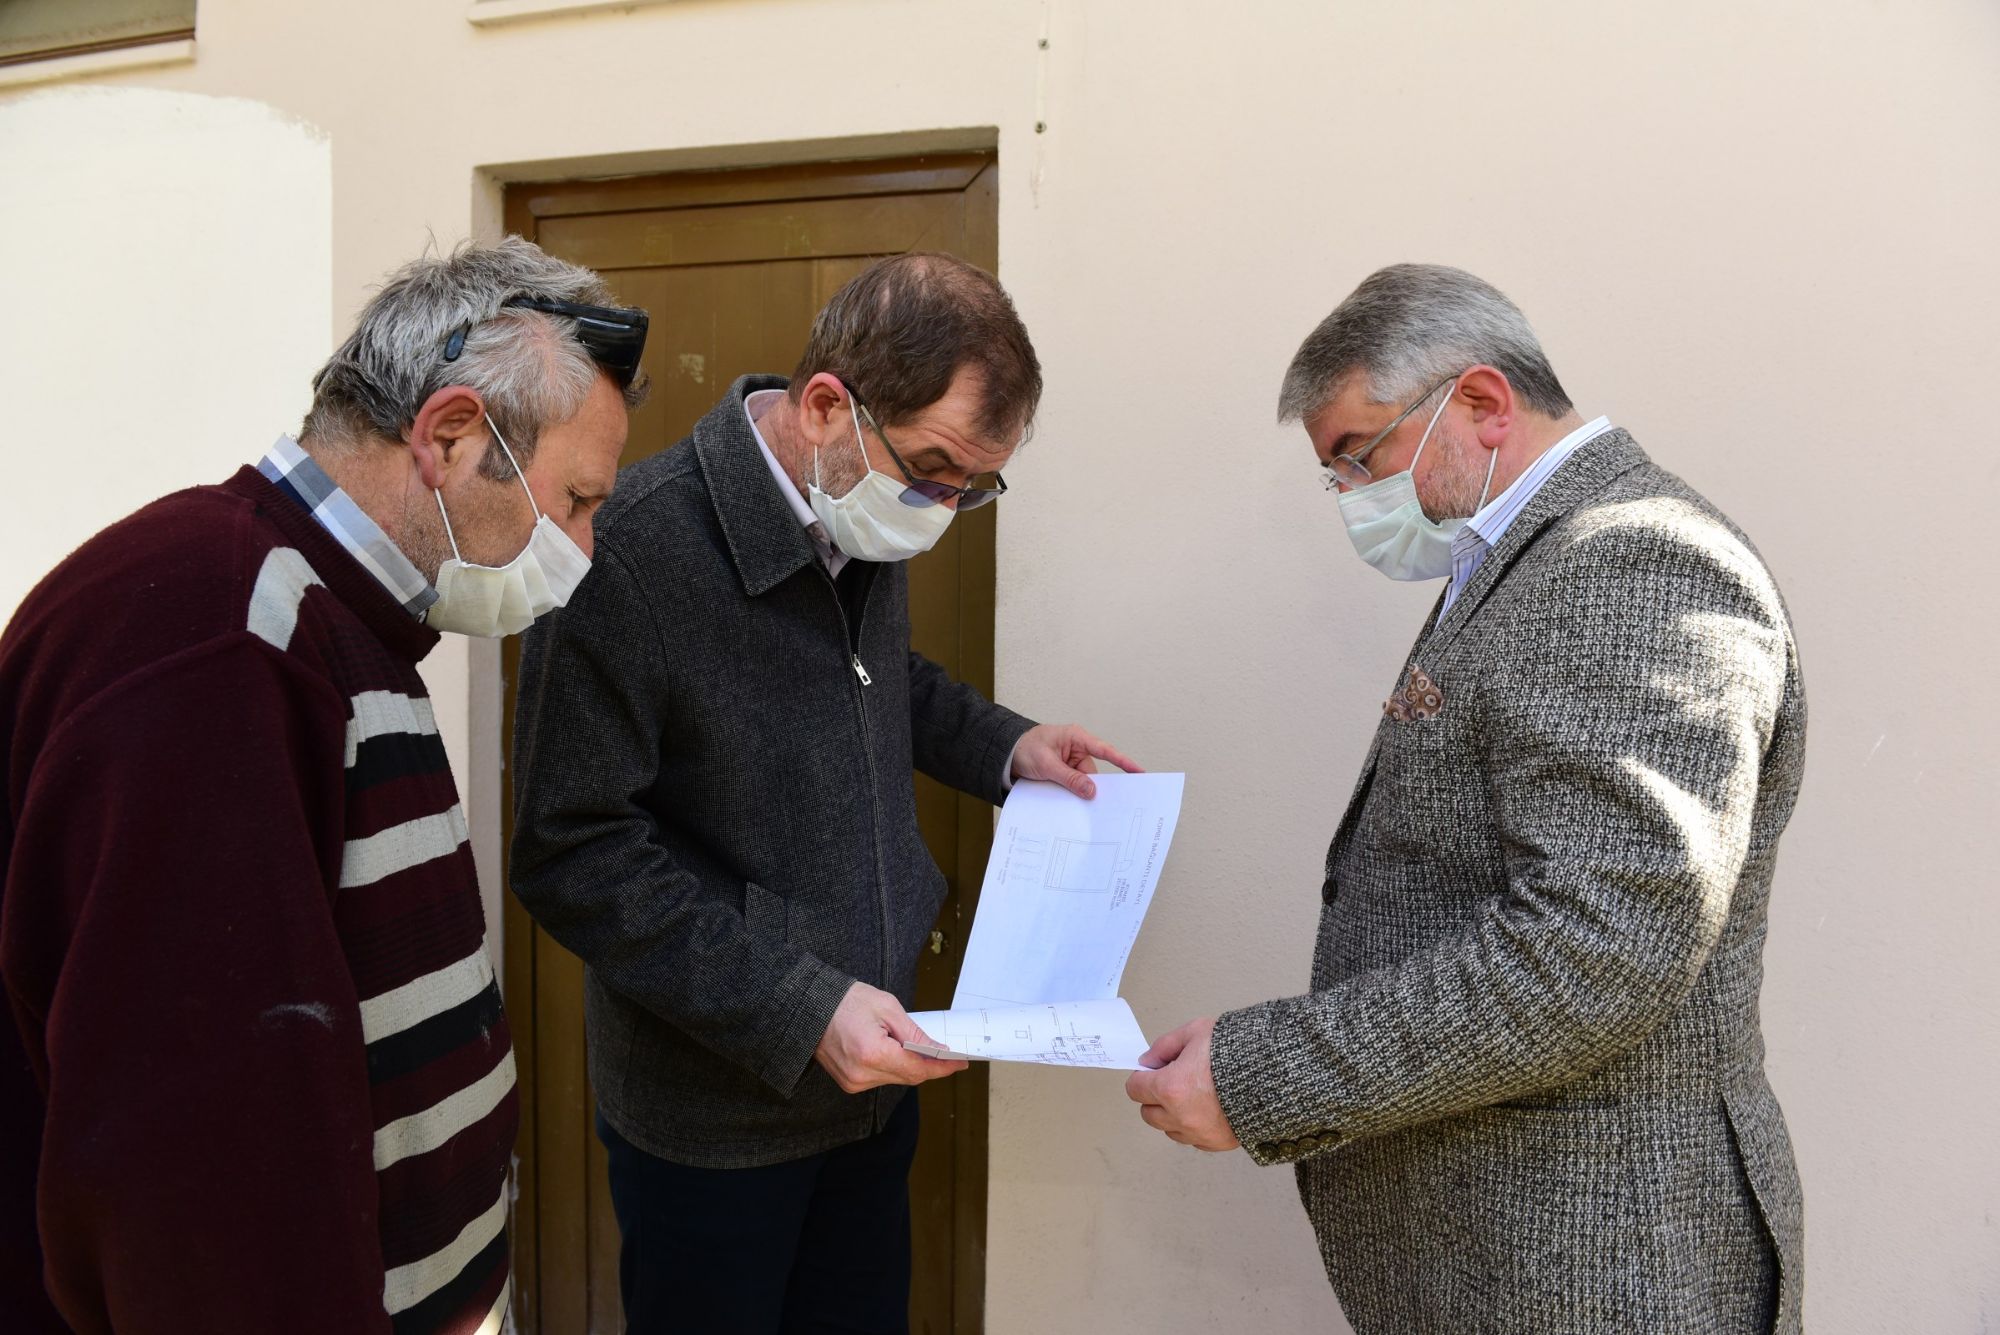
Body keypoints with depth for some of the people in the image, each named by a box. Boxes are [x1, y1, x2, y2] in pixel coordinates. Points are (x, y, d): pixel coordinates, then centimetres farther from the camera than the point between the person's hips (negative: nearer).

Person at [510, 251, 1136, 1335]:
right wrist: (798, 1007, -25)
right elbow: (574, 853, -22)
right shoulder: (638, 550, -24)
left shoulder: (867, 519, -2)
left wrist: (1001, 746, 2)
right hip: (711, 1110, -6)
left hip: (867, 1073, 7)